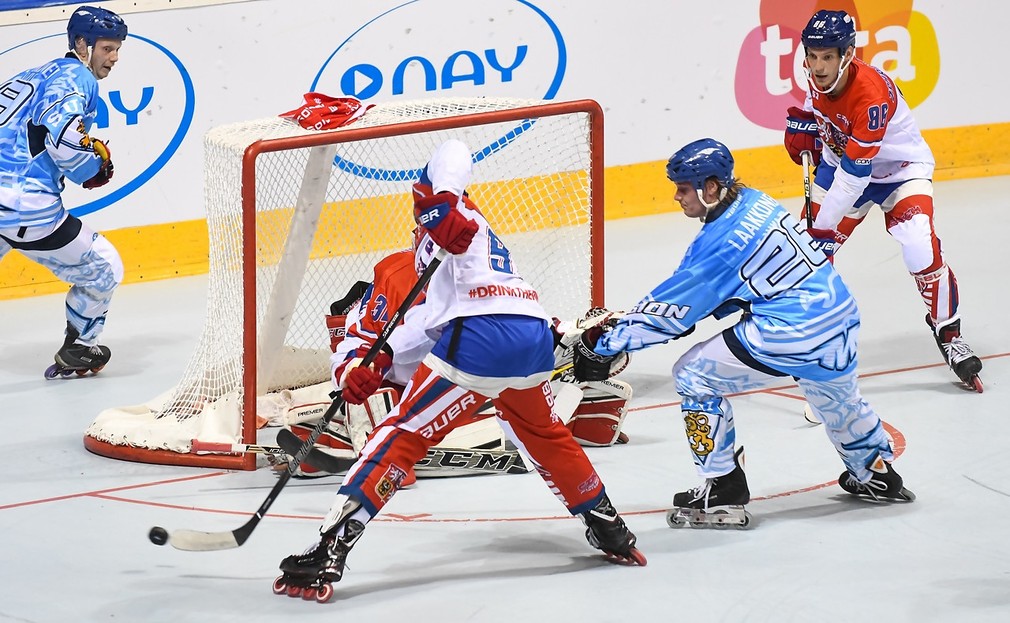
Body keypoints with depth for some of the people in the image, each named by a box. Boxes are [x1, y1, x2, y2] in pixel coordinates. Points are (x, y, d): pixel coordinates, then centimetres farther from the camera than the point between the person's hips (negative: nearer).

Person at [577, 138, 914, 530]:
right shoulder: (753, 203, 10)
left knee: (694, 374, 2)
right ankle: (876, 472, 55)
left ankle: (722, 492, 4)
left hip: (791, 335, -9)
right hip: (841, 320, 9)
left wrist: (604, 346, -5)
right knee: (836, 396, 36)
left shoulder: (721, 241, -16)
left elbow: (673, 307, -12)